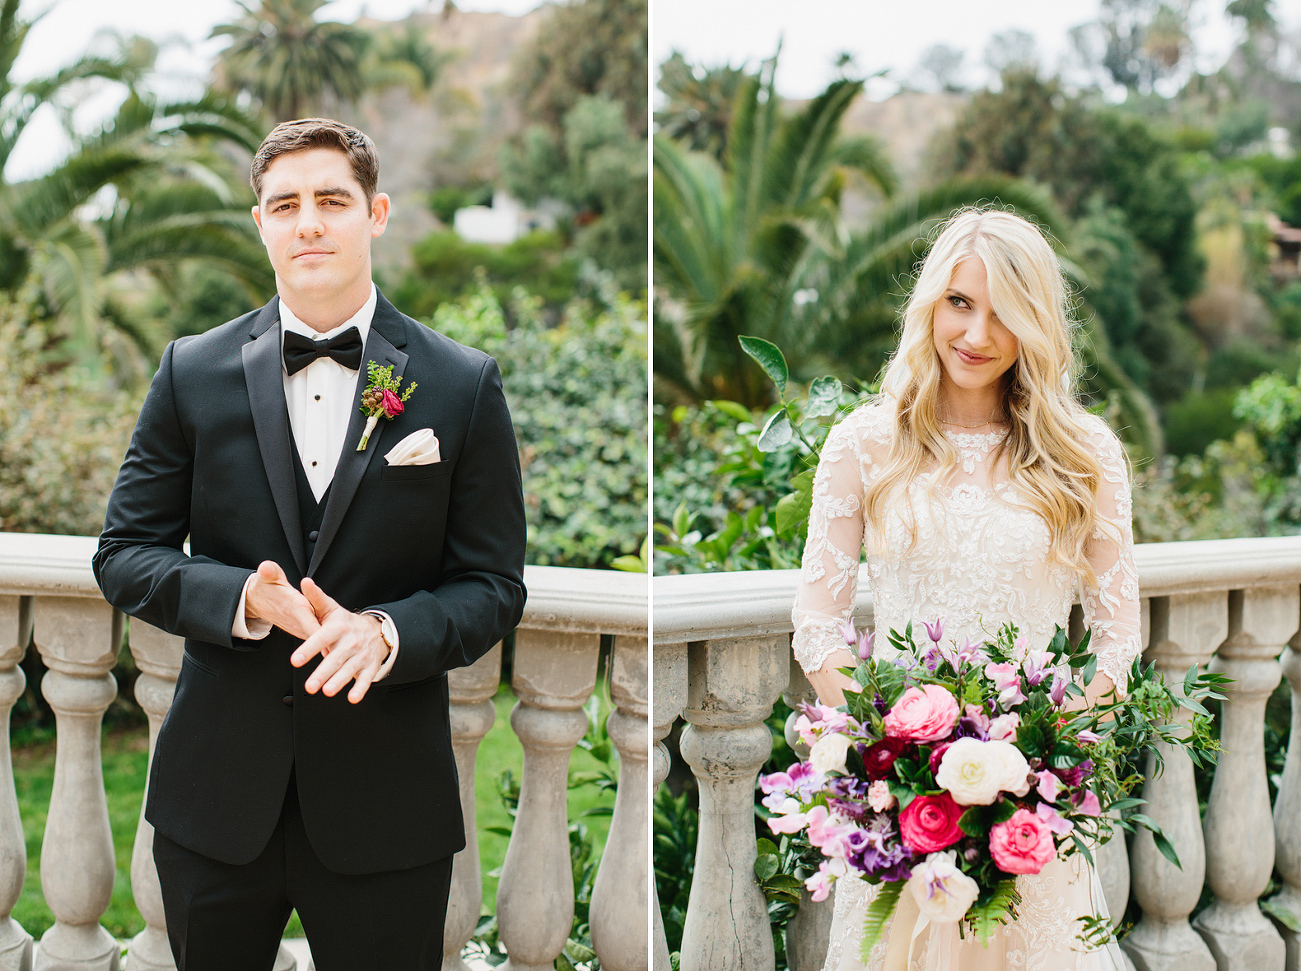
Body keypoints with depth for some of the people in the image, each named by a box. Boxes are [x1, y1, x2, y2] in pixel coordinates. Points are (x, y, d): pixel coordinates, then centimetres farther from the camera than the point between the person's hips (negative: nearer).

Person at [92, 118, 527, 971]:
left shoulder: (464, 386, -2)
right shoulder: (193, 372, 2)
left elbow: (494, 585, -1)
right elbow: (125, 552, 4)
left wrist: (386, 634, -21)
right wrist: (241, 600, -16)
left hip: (386, 805, -1)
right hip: (217, 794, 2)